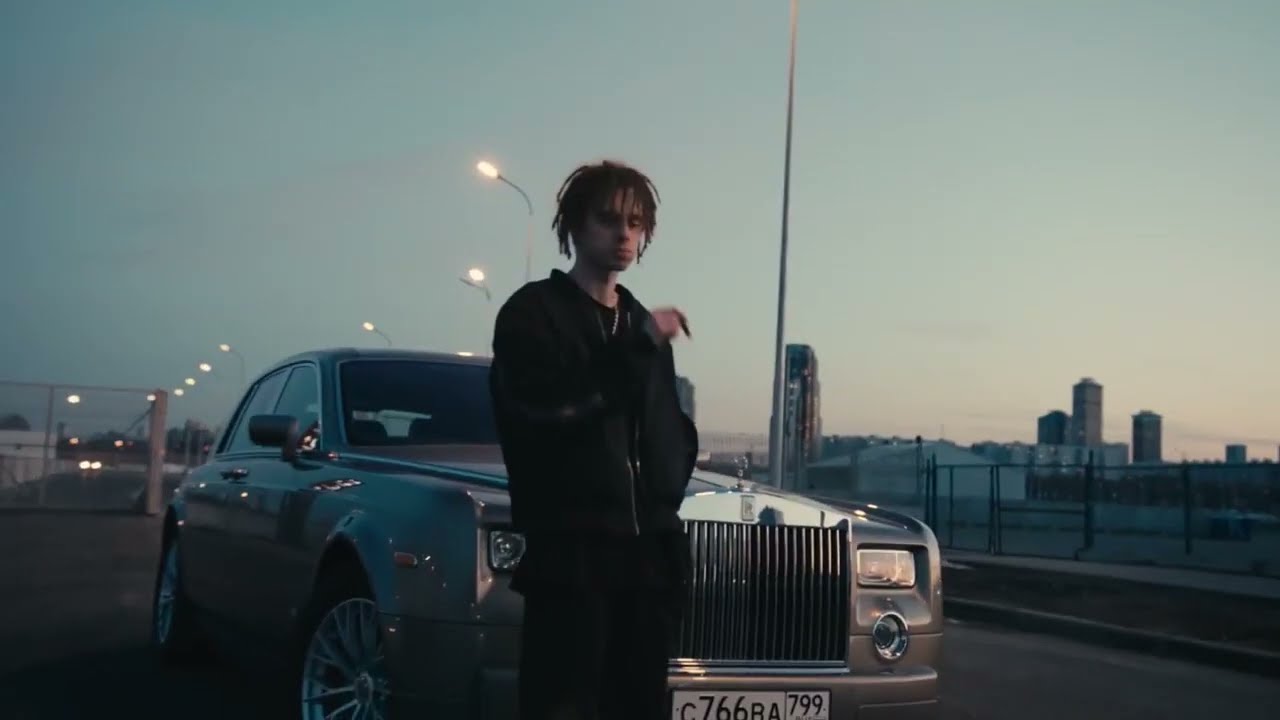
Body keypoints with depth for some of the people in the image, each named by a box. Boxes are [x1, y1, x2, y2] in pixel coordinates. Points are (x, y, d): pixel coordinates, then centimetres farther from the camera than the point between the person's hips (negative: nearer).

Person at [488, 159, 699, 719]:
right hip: (569, 550, -6)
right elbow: (546, 406, -17)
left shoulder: (642, 324, 23)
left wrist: (664, 499, 10)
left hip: (648, 552, 6)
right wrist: (640, 344, -14)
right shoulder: (532, 312, 2)